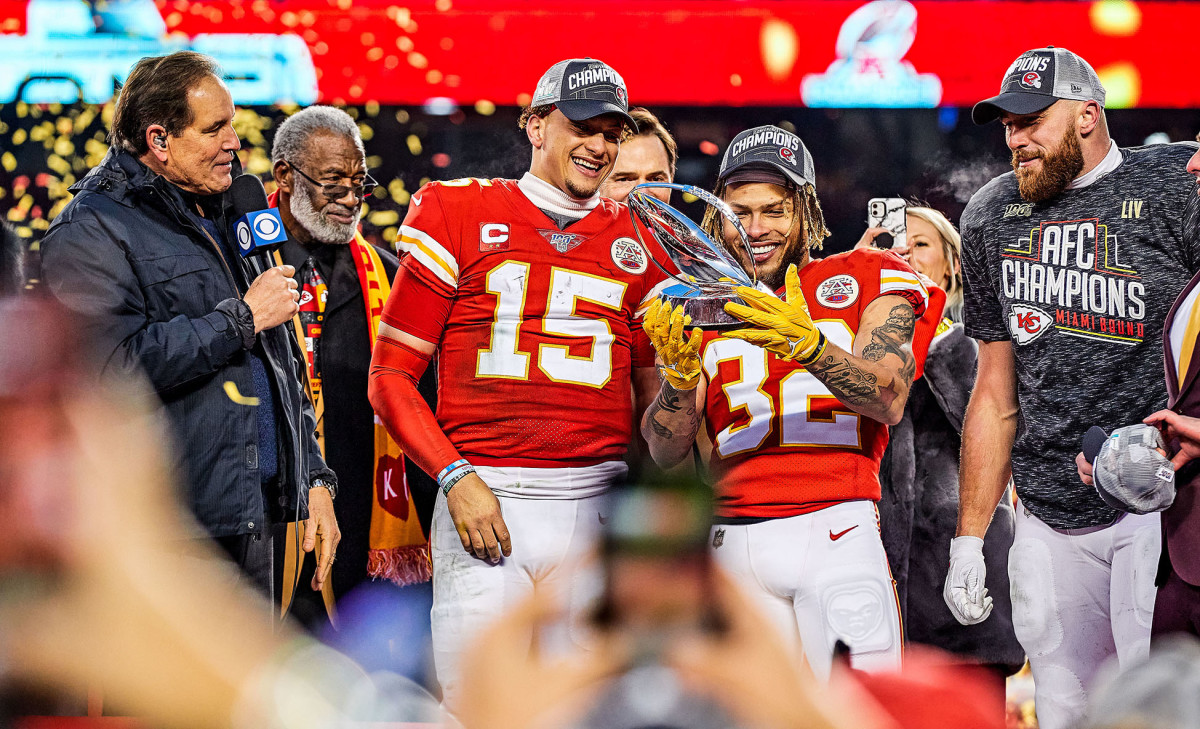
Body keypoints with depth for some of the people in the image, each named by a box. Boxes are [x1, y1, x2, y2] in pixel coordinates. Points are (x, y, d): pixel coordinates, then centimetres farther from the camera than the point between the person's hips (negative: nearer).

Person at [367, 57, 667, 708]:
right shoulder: (459, 215, 6)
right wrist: (457, 478, -9)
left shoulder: (636, 244, 14)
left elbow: (658, 399, 19)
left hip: (596, 505, 2)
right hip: (483, 500, -2)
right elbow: (390, 376, 4)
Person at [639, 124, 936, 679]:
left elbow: (890, 401, -8)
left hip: (836, 529, -2)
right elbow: (665, 453, 7)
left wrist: (807, 344, -24)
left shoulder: (863, 282, 10)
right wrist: (681, 375, -12)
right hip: (735, 542, 2)